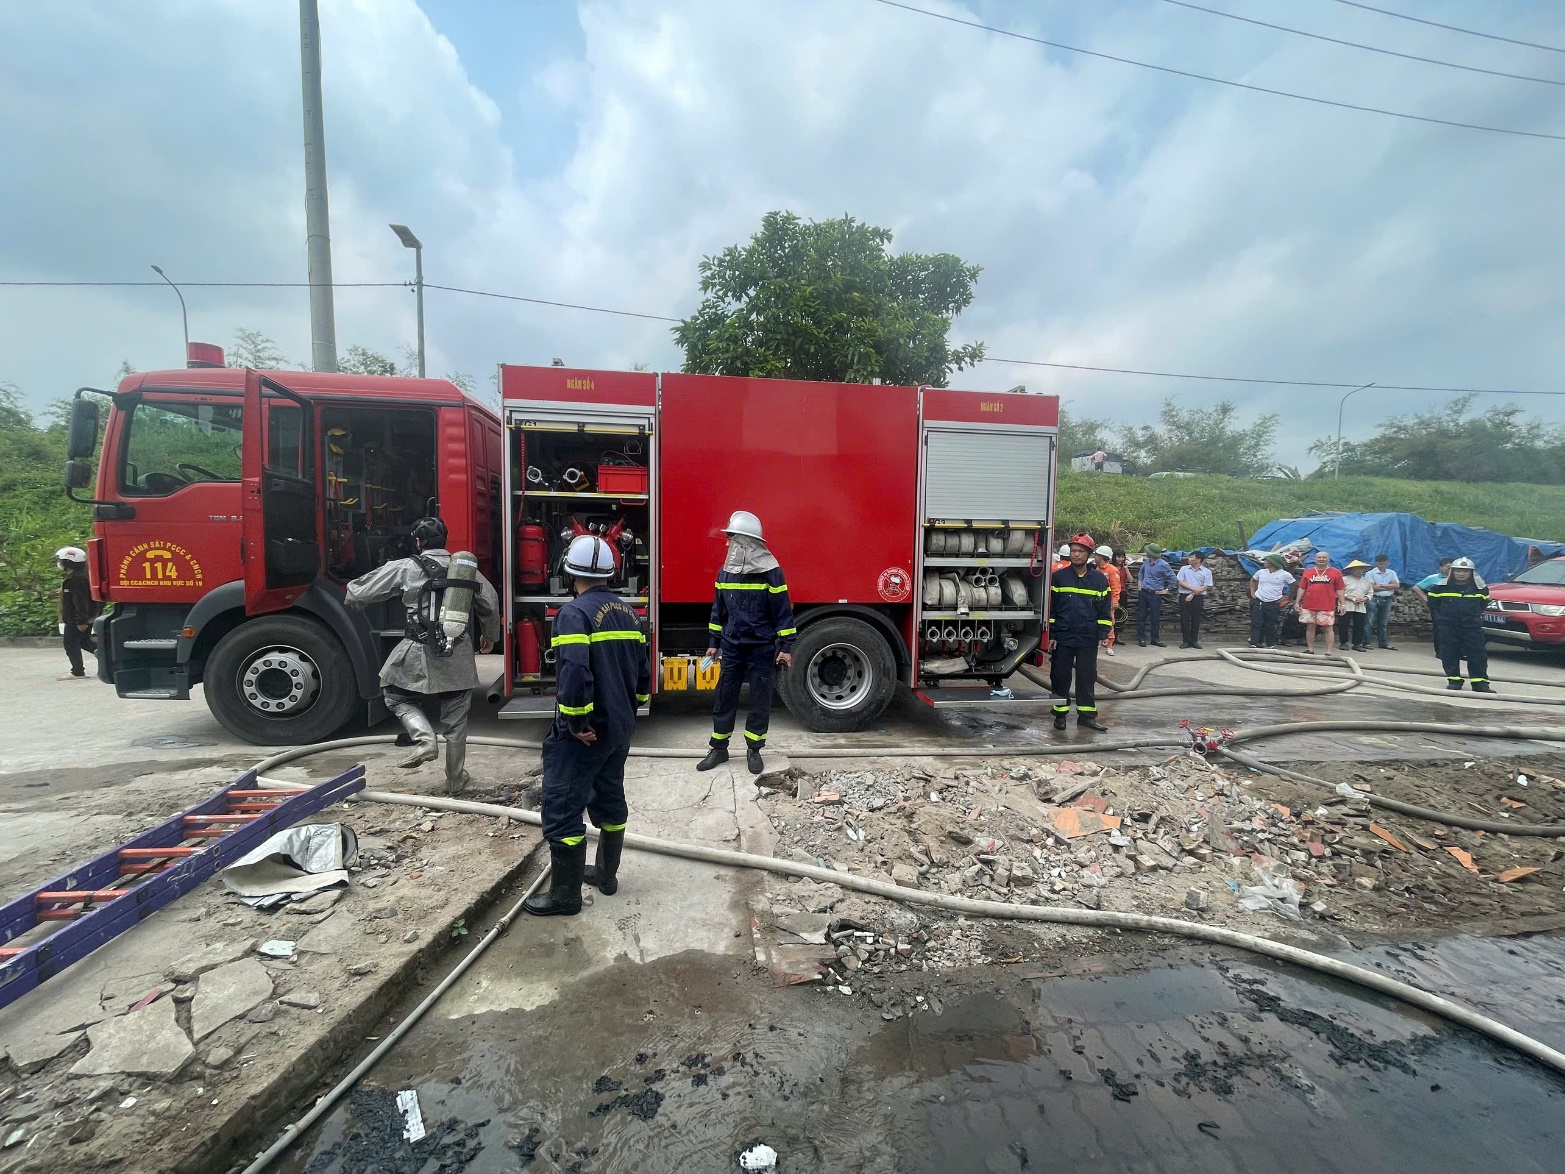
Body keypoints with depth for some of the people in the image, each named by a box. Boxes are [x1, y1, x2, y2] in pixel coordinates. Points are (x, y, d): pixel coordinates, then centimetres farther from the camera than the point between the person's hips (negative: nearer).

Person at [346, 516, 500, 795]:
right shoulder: (466, 568, 4)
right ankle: (456, 780, 23)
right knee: (456, 719, 12)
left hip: (420, 654, -3)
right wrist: (489, 635, 26)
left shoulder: (404, 568, -4)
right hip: (458, 657, 3)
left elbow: (361, 590, 3)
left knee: (399, 697, 23)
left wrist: (351, 595, 29)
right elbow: (490, 603, 10)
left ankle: (425, 740, 1)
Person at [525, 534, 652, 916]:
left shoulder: (575, 612, -17)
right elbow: (642, 667, 12)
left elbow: (575, 673, -29)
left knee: (562, 808, 3)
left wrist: (577, 723, -20)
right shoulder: (627, 611, 7)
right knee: (610, 798, 19)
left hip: (584, 731, -8)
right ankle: (606, 874, 34)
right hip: (620, 727, 8)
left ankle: (565, 894, 12)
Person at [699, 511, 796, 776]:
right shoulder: (725, 571, 4)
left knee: (760, 699, 6)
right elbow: (719, 609, 13)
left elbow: (783, 611, -10)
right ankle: (719, 748, 23)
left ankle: (754, 750, 20)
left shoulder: (770, 571, -12)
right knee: (725, 696, 9)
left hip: (761, 647, -4)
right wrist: (714, 642, 14)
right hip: (732, 647, 4)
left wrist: (786, 647, -11)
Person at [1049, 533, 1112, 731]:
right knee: (1060, 677, 5)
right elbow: (1050, 608, 1)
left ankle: (1087, 715, 18)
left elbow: (1104, 611, 7)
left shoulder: (1100, 579, 5)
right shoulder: (1058, 577, 0)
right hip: (1062, 638, -1)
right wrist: (1051, 635, -3)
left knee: (1087, 677, 8)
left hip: (1088, 640, 1)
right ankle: (1060, 714, 16)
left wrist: (1103, 634, -1)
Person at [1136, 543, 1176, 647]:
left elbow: (1172, 578, -7)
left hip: (1155, 594, -5)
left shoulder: (1163, 565, -12)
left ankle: (1155, 639, 14)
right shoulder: (1146, 562, 5)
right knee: (1141, 616, 5)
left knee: (1155, 618, 4)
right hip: (1143, 593, 5)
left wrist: (1167, 590, -5)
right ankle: (1141, 638, 11)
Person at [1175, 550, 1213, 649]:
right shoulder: (1184, 569, 9)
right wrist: (1193, 589, -12)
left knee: (1196, 620, 3)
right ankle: (1187, 641, 4)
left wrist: (1193, 594, -12)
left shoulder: (1206, 572, 4)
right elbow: (1180, 582, 0)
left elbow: (1206, 586, -3)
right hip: (1184, 597, 1)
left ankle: (1194, 641, 12)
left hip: (1198, 598, -1)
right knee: (1184, 619, -1)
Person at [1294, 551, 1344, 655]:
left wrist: (1342, 604, -1)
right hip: (1309, 606, 2)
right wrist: (1297, 602, 4)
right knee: (1310, 627, 8)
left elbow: (1339, 590, 3)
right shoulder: (1308, 572, 9)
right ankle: (1310, 650, 16)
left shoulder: (1336, 572, 4)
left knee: (1328, 628, -1)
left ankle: (1329, 652, 1)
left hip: (1327, 607, -2)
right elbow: (1302, 588, 10)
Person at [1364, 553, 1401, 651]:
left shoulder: (1392, 573, 13)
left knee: (1383, 623, 12)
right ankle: (1366, 642, -4)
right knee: (1369, 621, -7)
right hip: (1374, 599, -5)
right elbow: (1371, 587, -14)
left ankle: (1382, 643, 17)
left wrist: (1381, 585, -10)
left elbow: (1397, 585, -1)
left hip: (1387, 600, 5)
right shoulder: (1370, 573, -2)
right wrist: (1389, 586, -5)